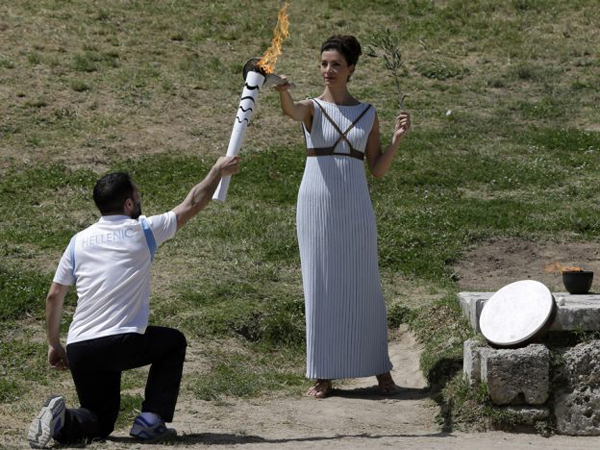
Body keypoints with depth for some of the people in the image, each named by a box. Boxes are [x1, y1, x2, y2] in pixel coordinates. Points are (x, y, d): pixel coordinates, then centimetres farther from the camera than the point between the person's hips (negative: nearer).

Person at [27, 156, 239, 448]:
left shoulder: (79, 241, 12)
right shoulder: (143, 231, 3)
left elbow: (54, 297, 12)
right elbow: (192, 205, 15)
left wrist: (54, 345, 22)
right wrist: (218, 171, 31)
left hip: (79, 350, 4)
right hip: (121, 343, -4)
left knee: (100, 423, 20)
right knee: (174, 342, 26)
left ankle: (63, 421, -15)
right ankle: (151, 421, 12)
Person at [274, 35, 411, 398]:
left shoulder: (367, 114, 8)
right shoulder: (313, 108, 3)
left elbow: (378, 169, 7)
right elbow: (291, 111, -23)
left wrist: (398, 138, -6)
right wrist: (283, 91, -45)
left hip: (355, 205, 1)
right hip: (317, 204, -1)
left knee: (364, 286, 4)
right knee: (321, 286, 1)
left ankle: (380, 367, 17)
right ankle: (324, 375, 8)